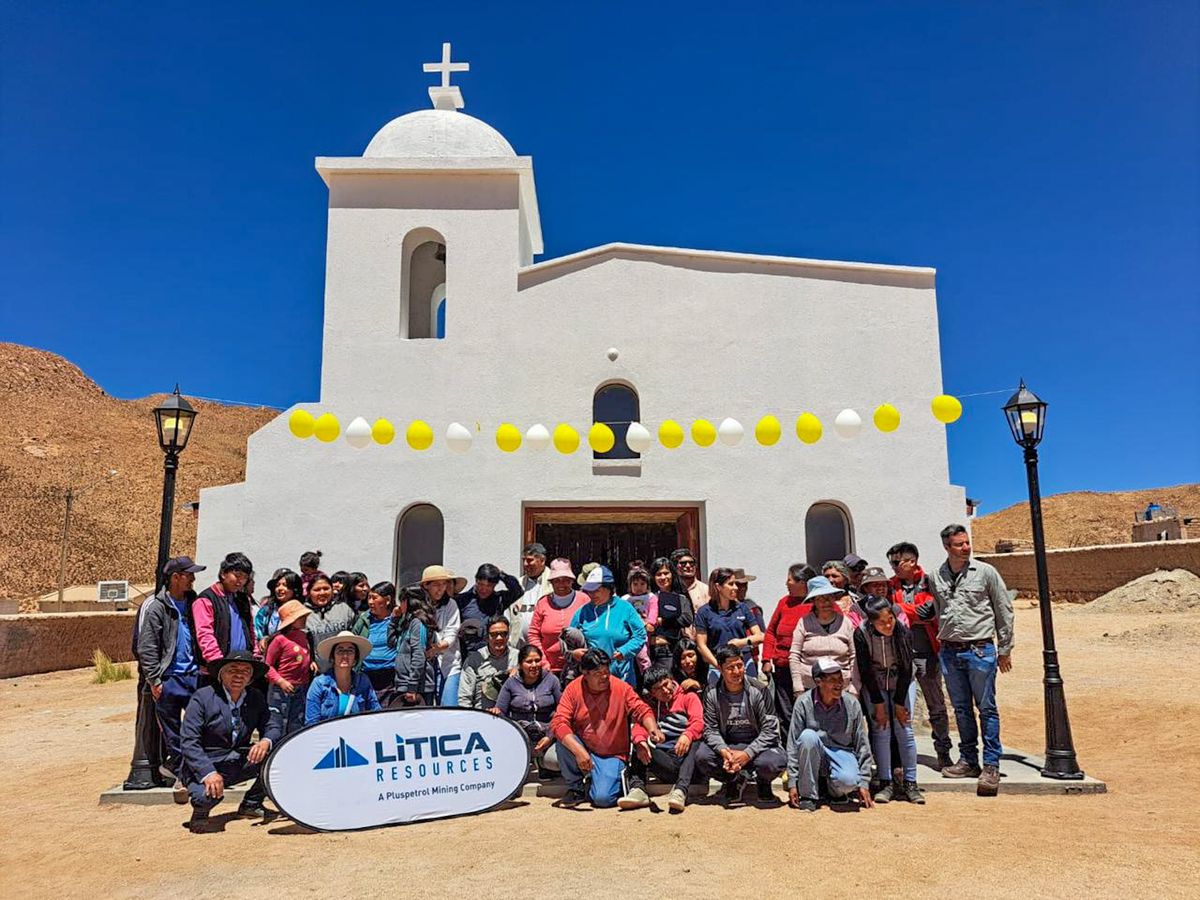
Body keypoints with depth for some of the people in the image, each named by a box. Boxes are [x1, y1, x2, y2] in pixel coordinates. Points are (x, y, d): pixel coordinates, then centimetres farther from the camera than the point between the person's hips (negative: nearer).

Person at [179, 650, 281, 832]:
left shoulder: (255, 698, 3)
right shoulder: (202, 697, -12)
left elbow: (271, 726, 2)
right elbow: (188, 742, -17)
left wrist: (266, 742, -25)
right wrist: (209, 773, -30)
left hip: (241, 763, 5)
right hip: (206, 766, -5)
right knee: (208, 796, -34)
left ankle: (251, 804, 6)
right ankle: (200, 815, 6)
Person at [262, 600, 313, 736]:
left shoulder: (304, 636, 8)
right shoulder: (280, 639, -13)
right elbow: (267, 665, -10)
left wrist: (311, 662, 4)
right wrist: (280, 681, -18)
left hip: (301, 690, 6)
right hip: (281, 689, -6)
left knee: (297, 727, 12)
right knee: (278, 729, 0)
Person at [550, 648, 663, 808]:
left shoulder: (621, 688, -10)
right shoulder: (573, 689, -12)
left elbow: (641, 710, -9)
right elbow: (558, 723, -21)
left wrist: (653, 729, -31)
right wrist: (578, 751, -34)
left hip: (612, 755, -2)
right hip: (582, 748, 2)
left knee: (603, 798, -25)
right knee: (564, 740, -30)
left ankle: (615, 777, 13)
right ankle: (575, 789, -4)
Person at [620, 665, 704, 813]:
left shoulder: (688, 697, 10)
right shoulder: (650, 704, 20)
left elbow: (698, 722, -8)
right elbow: (639, 724, 1)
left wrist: (688, 735, -31)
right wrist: (640, 741, -23)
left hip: (685, 757, -3)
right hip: (663, 759, 3)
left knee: (695, 742, -31)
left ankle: (680, 790, -46)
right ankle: (637, 789, -32)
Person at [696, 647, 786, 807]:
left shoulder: (758, 690, -11)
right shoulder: (712, 693, -5)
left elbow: (770, 730, -13)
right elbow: (711, 729, -5)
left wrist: (747, 754, -24)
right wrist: (724, 751, -25)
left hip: (756, 744, -2)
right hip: (726, 745, 2)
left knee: (772, 762, -34)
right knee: (702, 757, -26)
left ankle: (763, 784, 6)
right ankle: (734, 781, 6)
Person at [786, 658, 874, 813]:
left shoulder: (851, 704, -8)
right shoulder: (804, 702, -12)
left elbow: (862, 745, 1)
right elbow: (793, 744, -9)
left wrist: (863, 783, 1)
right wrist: (792, 783, -11)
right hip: (812, 755, 0)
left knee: (849, 781, -33)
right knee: (808, 736, -33)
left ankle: (835, 790, 8)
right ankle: (808, 795, -17)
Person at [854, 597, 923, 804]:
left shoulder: (903, 631, -21)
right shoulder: (861, 634, -23)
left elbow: (906, 669, -14)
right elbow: (865, 672, -16)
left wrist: (899, 703, -12)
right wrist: (878, 704, -15)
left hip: (902, 684, 1)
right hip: (874, 686, 0)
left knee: (904, 731, -6)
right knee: (881, 731, -7)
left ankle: (910, 783, 2)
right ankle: (886, 784, -1)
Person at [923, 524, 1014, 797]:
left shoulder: (985, 572, -4)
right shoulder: (935, 577, 4)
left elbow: (1004, 611, 2)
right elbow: (932, 611, 15)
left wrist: (1005, 649, 3)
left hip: (980, 650, -3)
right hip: (949, 652, 3)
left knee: (986, 708, 1)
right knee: (961, 709, 11)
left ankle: (991, 765, 7)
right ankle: (968, 760, 21)